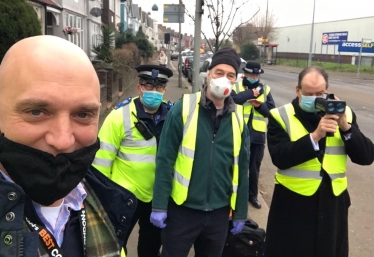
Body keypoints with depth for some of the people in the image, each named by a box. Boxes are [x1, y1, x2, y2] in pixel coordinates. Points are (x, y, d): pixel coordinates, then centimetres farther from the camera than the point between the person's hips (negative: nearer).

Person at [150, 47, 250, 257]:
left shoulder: (238, 116, -1)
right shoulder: (184, 108, -10)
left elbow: (241, 167, 5)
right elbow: (165, 160, -9)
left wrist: (240, 213, 7)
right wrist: (159, 206, -10)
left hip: (219, 211, 3)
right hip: (183, 208, -3)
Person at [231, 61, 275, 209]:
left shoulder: (265, 89, 9)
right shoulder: (237, 87, 0)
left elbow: (271, 110, 4)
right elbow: (232, 100, -20)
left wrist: (260, 105, -14)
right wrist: (250, 93, -19)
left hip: (258, 135, 2)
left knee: (255, 166, 13)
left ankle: (253, 194, 28)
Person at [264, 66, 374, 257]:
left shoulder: (344, 114, 4)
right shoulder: (281, 116, -6)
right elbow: (280, 158, -18)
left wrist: (346, 127, -17)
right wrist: (315, 135, -26)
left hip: (333, 202, 3)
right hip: (293, 204, -3)